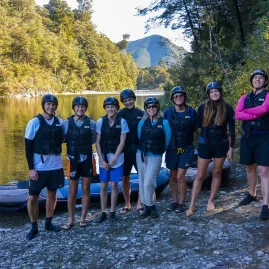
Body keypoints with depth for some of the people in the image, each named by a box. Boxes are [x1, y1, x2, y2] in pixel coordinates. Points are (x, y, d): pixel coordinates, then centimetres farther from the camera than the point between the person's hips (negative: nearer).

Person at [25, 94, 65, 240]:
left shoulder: (59, 122, 1)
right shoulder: (34, 123, -9)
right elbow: (28, 146, -8)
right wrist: (31, 168, -12)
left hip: (55, 166, 3)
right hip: (39, 167, -3)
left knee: (52, 194, 12)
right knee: (33, 197, 1)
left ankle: (48, 223, 28)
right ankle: (34, 227, 16)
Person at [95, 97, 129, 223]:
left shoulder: (122, 122, -5)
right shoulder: (100, 122, -2)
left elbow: (122, 142, -5)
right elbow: (98, 142, -1)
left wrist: (113, 159, -11)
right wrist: (102, 160, -8)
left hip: (117, 159, -1)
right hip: (103, 158, 1)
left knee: (114, 185, 4)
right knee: (103, 186, 6)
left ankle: (112, 212, 16)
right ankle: (103, 213, 17)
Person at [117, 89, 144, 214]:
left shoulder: (141, 113, 4)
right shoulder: (120, 114, 0)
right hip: (125, 150, -1)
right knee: (125, 178, 6)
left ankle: (140, 203, 16)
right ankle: (127, 204, 20)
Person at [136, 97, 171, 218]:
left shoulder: (164, 122, -5)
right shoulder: (142, 122, 3)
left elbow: (167, 139, 2)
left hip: (155, 156, -4)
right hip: (141, 155, 4)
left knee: (148, 183, -11)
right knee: (142, 182, 6)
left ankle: (151, 207, 7)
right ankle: (147, 207, 18)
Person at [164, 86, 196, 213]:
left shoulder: (191, 111, -4)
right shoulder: (168, 112, -2)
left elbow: (194, 128, 8)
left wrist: (187, 138, 2)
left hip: (186, 149, -2)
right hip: (172, 148, 2)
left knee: (180, 177, -7)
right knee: (173, 177, 10)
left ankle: (182, 203, 9)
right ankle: (174, 201, 25)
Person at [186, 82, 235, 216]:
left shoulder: (227, 108, -3)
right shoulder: (203, 107, -2)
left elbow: (232, 129, 0)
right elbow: (196, 125, 5)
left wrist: (231, 147, -2)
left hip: (221, 144, 1)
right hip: (205, 144, 0)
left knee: (217, 174, 10)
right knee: (200, 176, 1)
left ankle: (211, 201, 23)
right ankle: (192, 205, 4)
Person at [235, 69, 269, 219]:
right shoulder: (245, 98, 12)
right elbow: (237, 115, -3)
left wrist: (247, 111, -7)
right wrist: (256, 114, -15)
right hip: (248, 137, 5)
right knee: (250, 168, 15)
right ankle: (252, 195, 33)